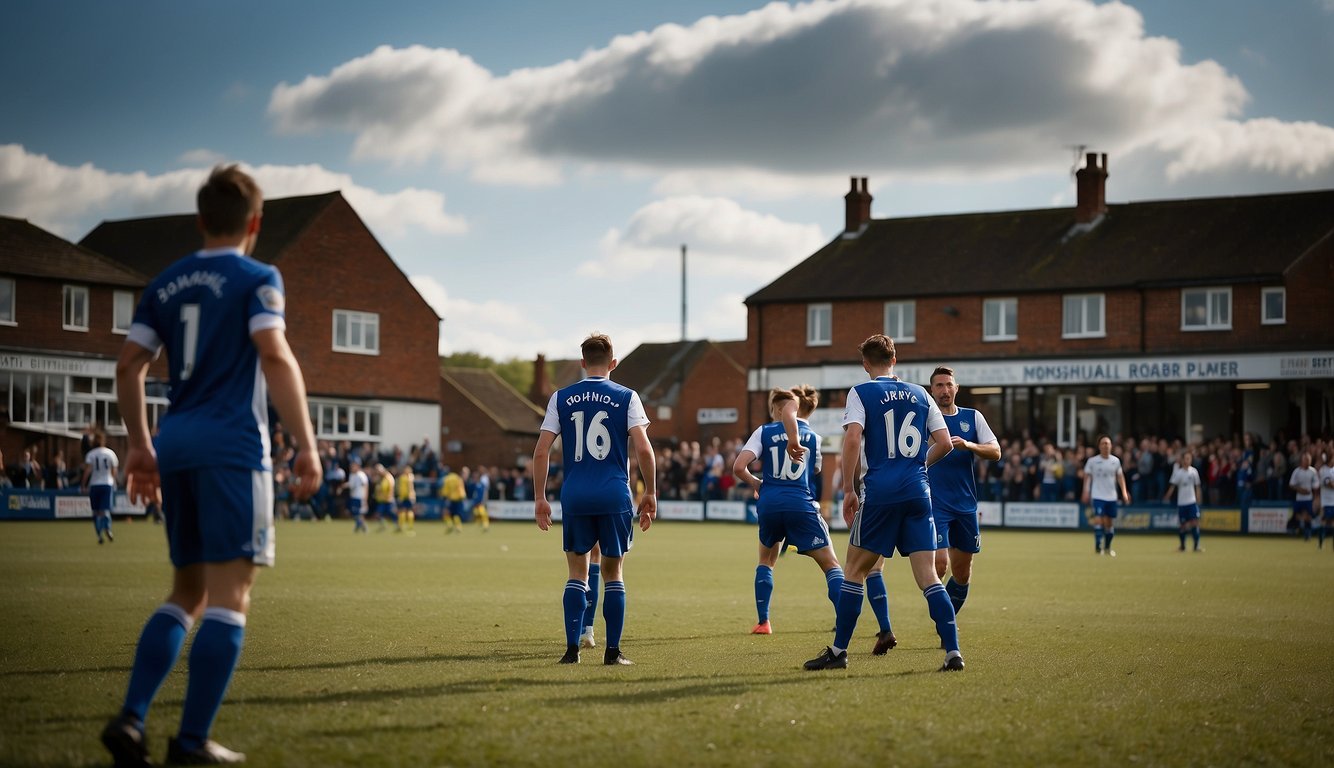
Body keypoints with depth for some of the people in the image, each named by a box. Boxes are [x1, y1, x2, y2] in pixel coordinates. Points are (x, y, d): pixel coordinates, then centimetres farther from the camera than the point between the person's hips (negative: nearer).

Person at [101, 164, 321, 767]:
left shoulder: (166, 284, 16)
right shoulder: (256, 279, -2)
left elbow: (128, 366, 14)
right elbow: (274, 358, -15)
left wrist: (141, 446, 21)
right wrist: (306, 445, -14)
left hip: (176, 446, 6)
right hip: (233, 446, -6)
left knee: (187, 592, 15)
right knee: (230, 594, -3)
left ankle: (130, 719, 2)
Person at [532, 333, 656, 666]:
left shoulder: (561, 398, 6)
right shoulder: (626, 397, 1)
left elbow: (541, 451, 2)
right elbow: (643, 448, -8)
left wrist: (539, 497, 8)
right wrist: (650, 493, 2)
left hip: (574, 496, 1)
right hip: (615, 495, -1)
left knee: (577, 573, 11)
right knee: (613, 574, 9)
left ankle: (572, 648, 5)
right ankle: (612, 651, 8)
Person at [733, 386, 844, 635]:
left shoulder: (764, 432, 6)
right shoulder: (813, 437, 12)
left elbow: (738, 467, -4)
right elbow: (817, 473, 14)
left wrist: (755, 483, 12)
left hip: (770, 504, 1)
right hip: (802, 505, -1)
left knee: (766, 560, 25)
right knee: (831, 565, 2)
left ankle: (762, 622, 19)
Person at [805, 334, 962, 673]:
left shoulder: (860, 393, 2)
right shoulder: (920, 394, 14)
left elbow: (852, 439, -12)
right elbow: (945, 444, 10)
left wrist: (848, 490, -7)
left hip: (879, 492, -3)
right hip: (918, 492, 4)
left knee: (855, 570, 7)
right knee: (928, 576, 2)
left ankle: (838, 651, 10)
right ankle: (953, 652, -6)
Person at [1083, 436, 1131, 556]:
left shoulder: (1115, 461, 6)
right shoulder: (1092, 461, -3)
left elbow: (1120, 476, 12)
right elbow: (1087, 476, 1)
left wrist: (1124, 492, 4)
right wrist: (1086, 492, -7)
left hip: (1112, 496, 3)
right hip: (1098, 496, -3)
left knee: (1109, 523, 8)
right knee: (1098, 520, -16)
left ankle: (1107, 547, 22)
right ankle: (1098, 546, -13)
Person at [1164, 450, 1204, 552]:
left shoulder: (1194, 471, 2)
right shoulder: (1178, 472, -4)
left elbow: (1197, 486, 8)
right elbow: (1172, 486, 0)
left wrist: (1198, 501, 7)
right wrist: (1167, 497, -3)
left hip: (1192, 501, 1)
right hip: (1181, 502, -1)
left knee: (1195, 522, -10)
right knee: (1183, 524, 5)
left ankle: (1197, 545, -6)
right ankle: (1182, 545, 21)